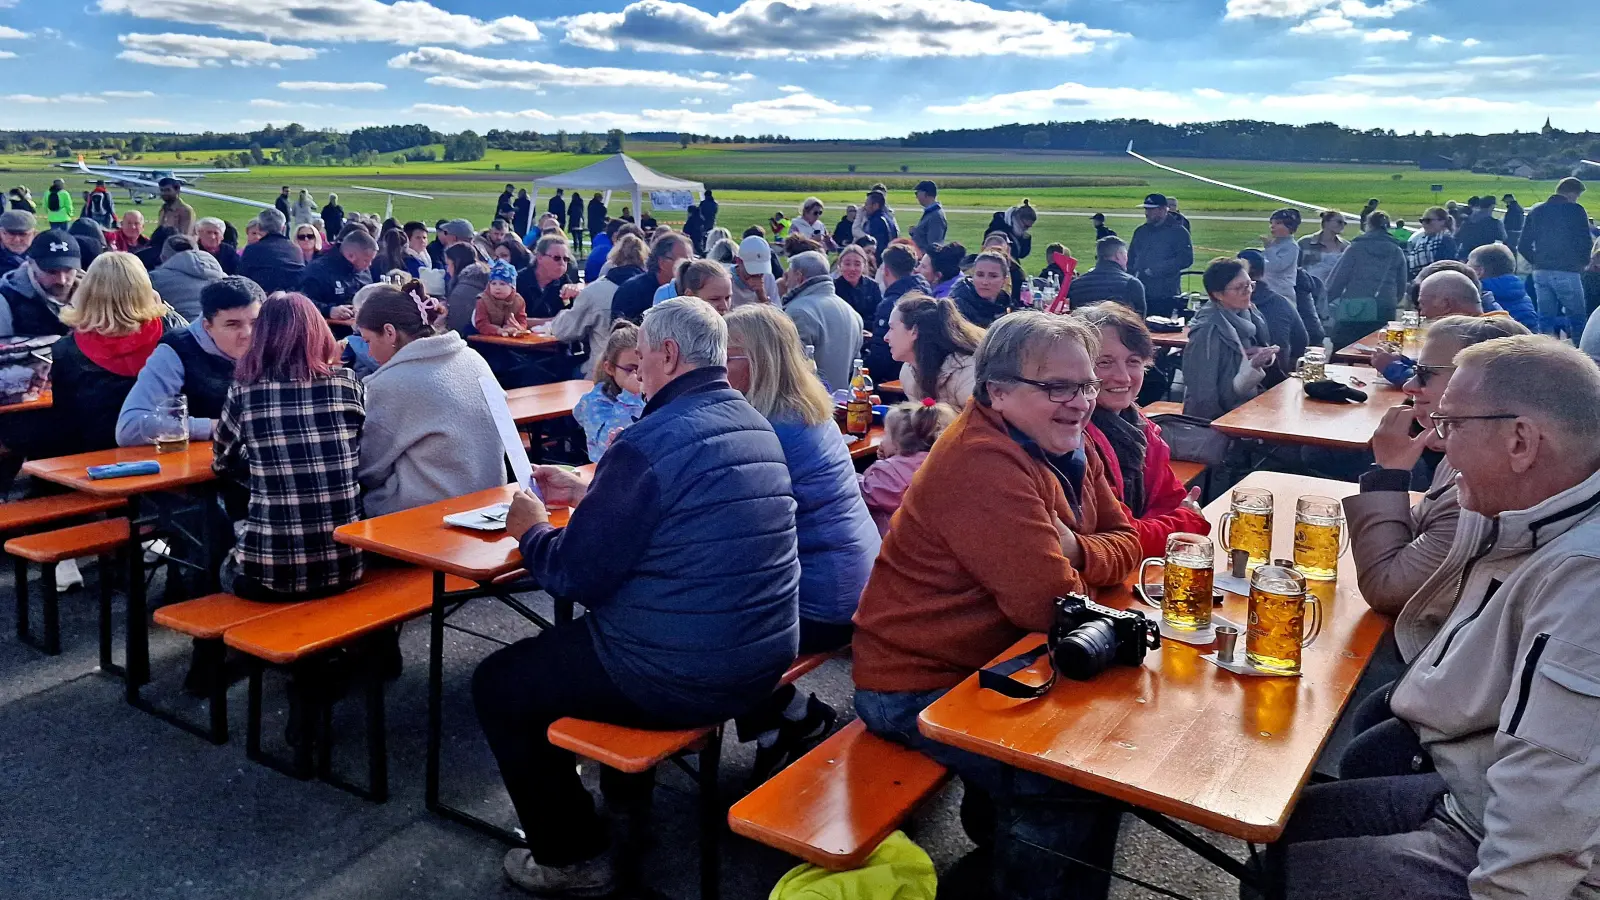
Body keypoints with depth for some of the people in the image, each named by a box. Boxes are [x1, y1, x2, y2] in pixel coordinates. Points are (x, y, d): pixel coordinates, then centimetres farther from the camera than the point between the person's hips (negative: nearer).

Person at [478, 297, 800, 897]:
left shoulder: (650, 443, -21)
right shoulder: (754, 427, 5)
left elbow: (576, 575, -16)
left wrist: (531, 530, 4)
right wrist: (586, 492, 22)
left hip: (683, 681, -9)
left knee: (496, 685, 12)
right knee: (570, 638, 33)